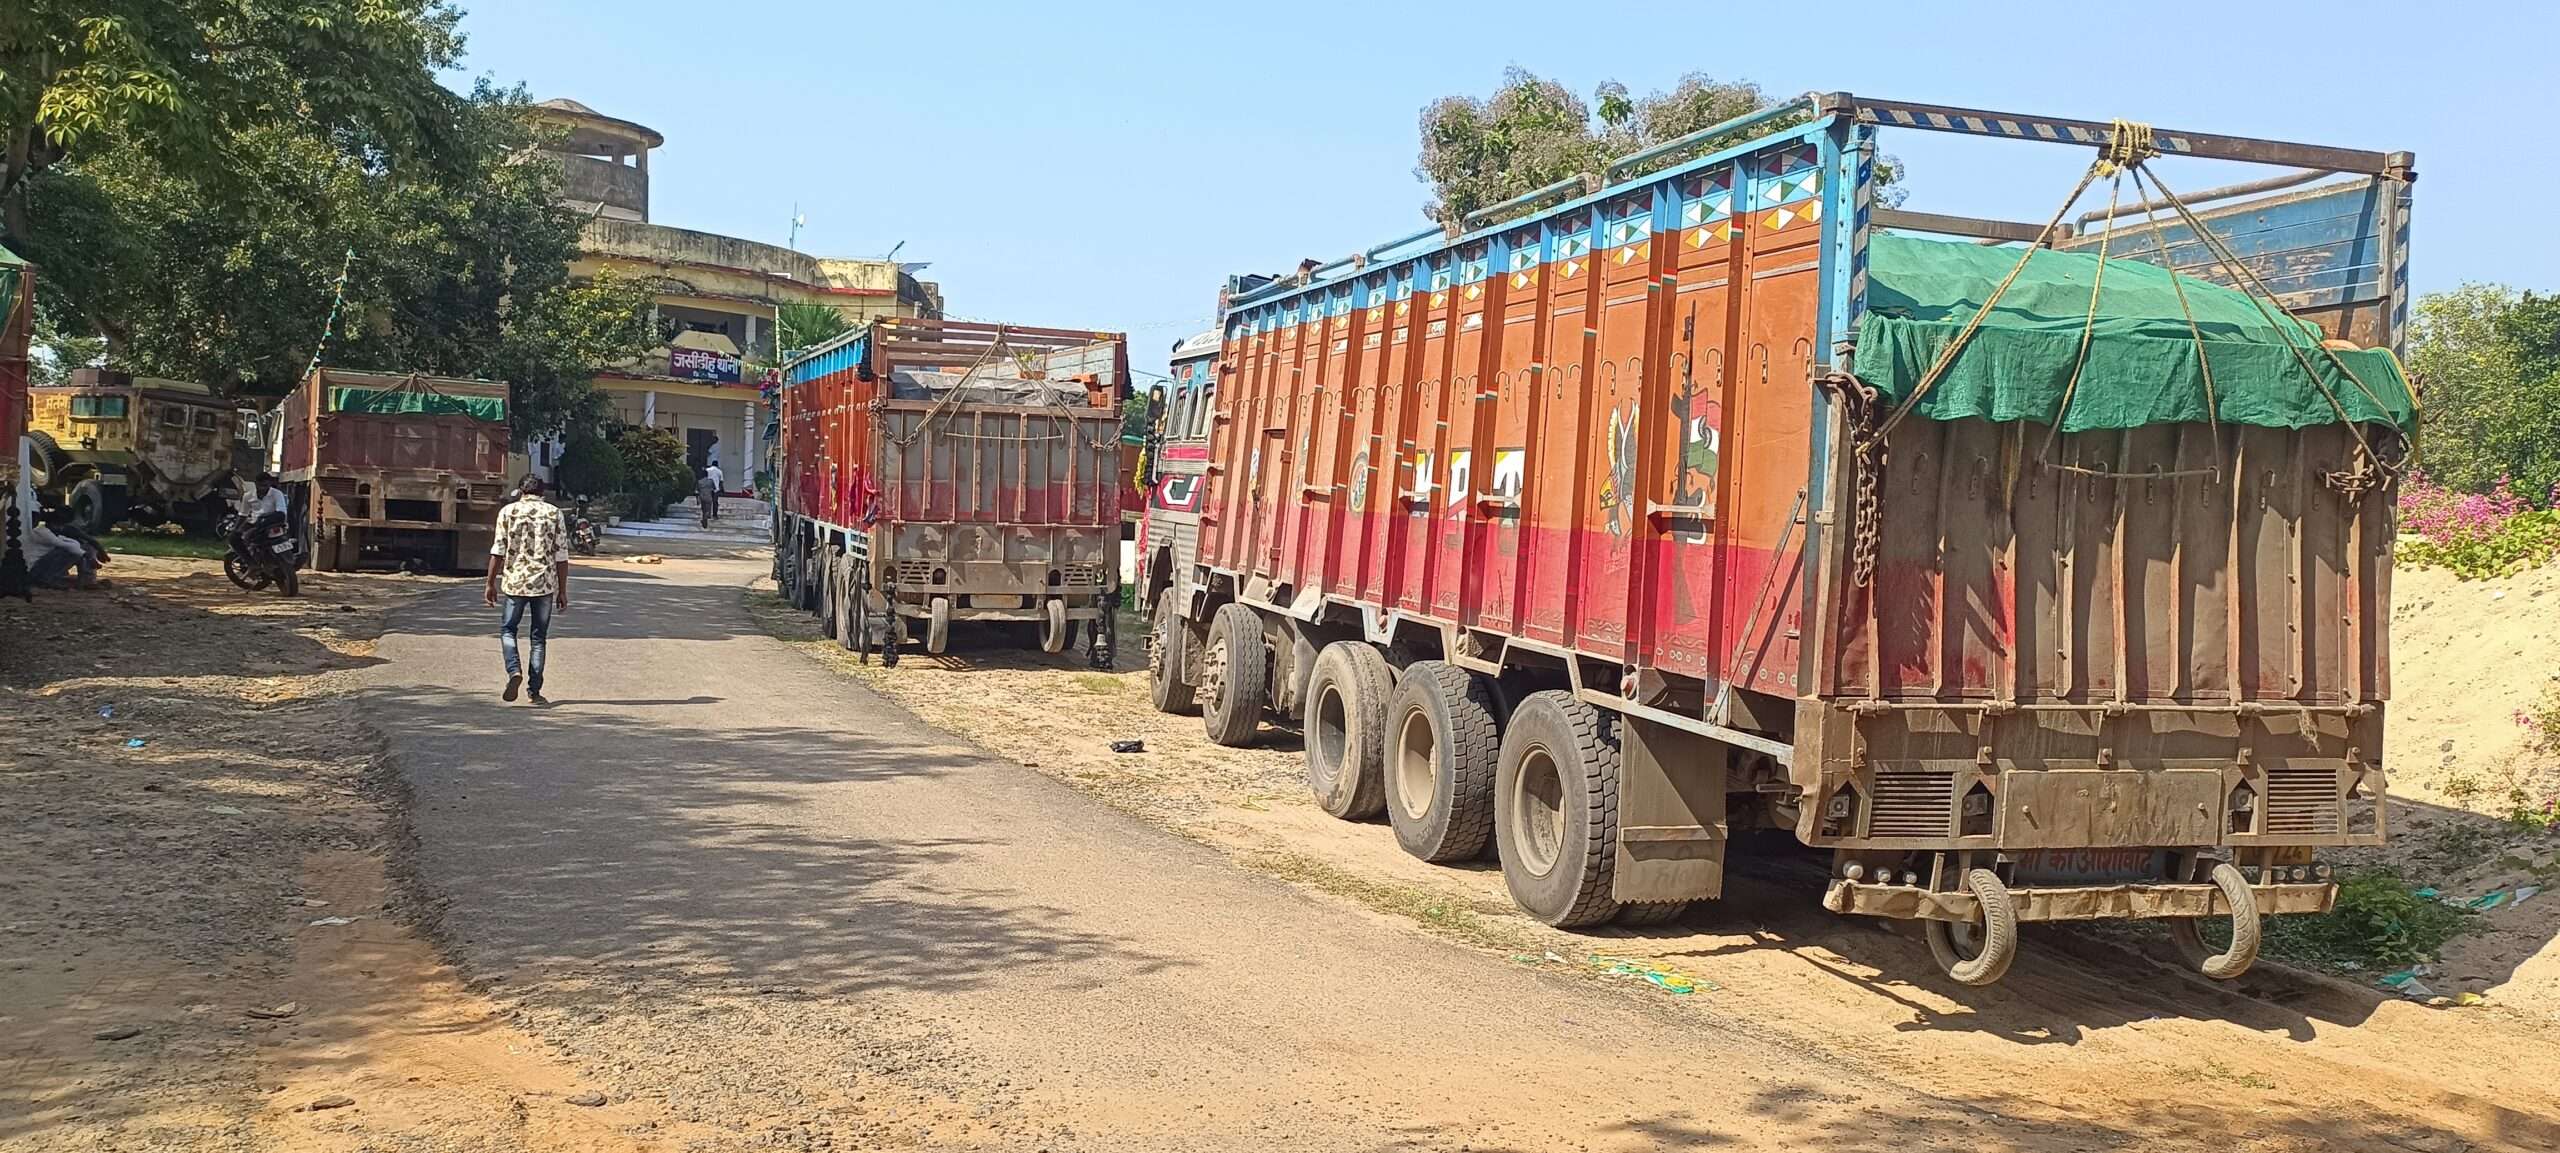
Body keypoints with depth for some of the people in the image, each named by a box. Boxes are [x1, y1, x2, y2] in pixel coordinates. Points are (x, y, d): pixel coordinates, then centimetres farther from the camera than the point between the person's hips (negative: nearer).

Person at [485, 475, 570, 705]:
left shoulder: (508, 512, 1)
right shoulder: (553, 513, 2)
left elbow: (498, 552, -2)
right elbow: (561, 556, 1)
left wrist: (491, 583, 5)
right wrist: (562, 591, 6)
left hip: (515, 582, -1)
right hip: (545, 584, 1)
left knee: (508, 629, 15)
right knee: (539, 637, 9)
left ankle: (514, 671, -9)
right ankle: (534, 690, 10)